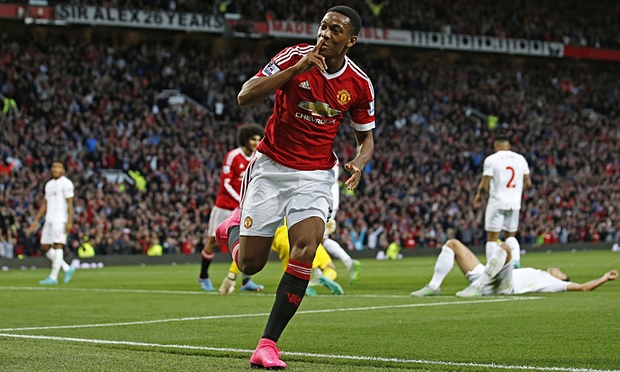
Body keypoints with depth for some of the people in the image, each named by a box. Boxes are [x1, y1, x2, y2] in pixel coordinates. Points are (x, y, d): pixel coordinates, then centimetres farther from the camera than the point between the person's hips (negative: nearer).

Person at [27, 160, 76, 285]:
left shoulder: (66, 183, -4)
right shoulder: (49, 184, 19)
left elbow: (70, 204, -10)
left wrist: (69, 222, -18)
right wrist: (36, 221, 18)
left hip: (60, 219, -8)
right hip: (49, 219, 8)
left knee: (58, 245, -11)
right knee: (45, 247, 6)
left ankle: (53, 277, -13)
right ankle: (67, 269, 15)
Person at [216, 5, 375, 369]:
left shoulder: (359, 84, -4)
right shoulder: (295, 57, -12)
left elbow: (366, 136, 10)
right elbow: (245, 96, -20)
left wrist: (359, 162, -13)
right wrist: (296, 69, -30)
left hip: (315, 177, 1)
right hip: (271, 169, -1)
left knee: (306, 247, -23)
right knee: (249, 264, 1)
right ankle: (236, 225, 39)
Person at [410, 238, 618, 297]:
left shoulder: (553, 283, 15)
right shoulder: (537, 276, 36)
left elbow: (583, 287, 8)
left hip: (505, 285, -8)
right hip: (483, 277, 8)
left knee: (504, 246, -36)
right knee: (453, 244, 5)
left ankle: (477, 289, -36)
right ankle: (434, 287, -7)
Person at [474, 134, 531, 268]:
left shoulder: (491, 159, -7)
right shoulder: (520, 159, 7)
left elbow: (484, 185, -9)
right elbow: (527, 183, 9)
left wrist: (479, 196, 10)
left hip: (497, 202, -4)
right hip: (514, 203, 4)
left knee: (492, 238, 2)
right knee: (510, 236, 17)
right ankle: (515, 259, -7)